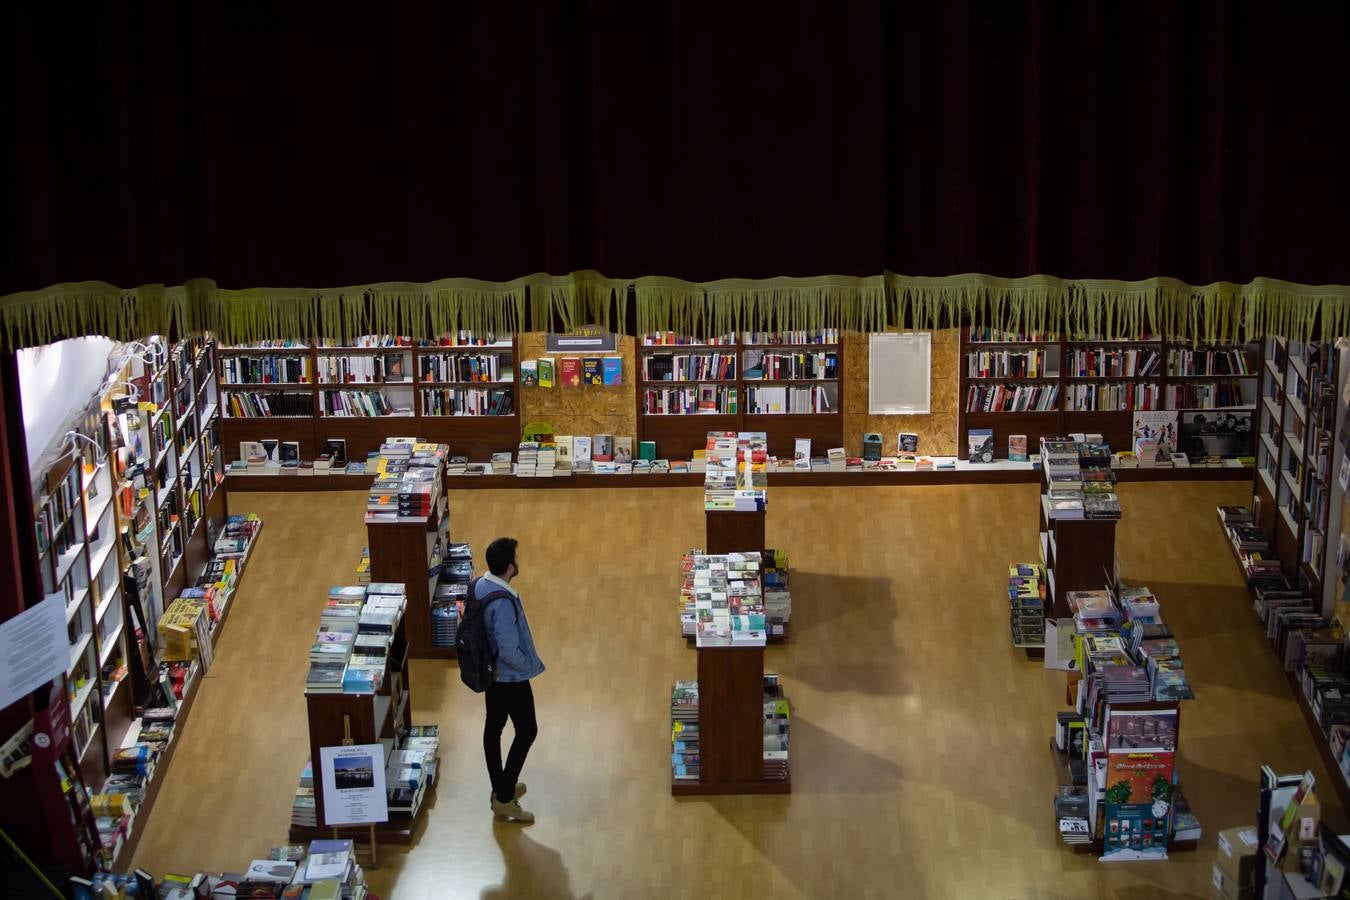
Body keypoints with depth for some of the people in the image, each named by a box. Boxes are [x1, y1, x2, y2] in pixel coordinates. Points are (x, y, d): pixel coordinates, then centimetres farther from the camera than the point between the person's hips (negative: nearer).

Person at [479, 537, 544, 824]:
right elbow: (509, 651, -32)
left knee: (494, 726, 20)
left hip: (490, 671, 9)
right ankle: (504, 799, 11)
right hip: (510, 677, -9)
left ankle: (501, 788, 36)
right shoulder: (503, 603, -34)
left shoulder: (480, 585, -6)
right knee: (527, 731, 6)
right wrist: (531, 665, -12)